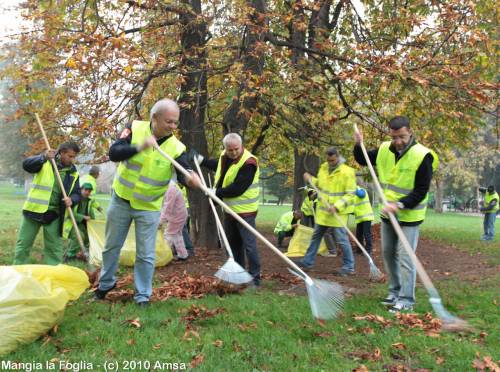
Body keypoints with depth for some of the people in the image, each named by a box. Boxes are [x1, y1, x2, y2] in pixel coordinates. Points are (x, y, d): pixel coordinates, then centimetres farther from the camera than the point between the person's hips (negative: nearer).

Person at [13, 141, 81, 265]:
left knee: (54, 247, 7)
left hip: (54, 214, 2)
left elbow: (77, 194, 5)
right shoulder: (45, 162, -5)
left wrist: (71, 200, -19)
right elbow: (26, 165, -19)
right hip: (34, 209, -2)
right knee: (23, 243, 8)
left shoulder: (73, 174, 3)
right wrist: (43, 157, -35)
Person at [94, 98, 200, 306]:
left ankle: (143, 295, 20)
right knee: (112, 246, 17)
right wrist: (139, 147, -40)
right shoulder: (135, 129, -13)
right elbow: (113, 153, -23)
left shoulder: (176, 147, -15)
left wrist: (191, 179, -51)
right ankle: (106, 283, 41)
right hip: (121, 200, 1)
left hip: (149, 207, -1)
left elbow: (183, 173, -27)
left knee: (146, 255, 1)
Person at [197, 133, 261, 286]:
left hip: (245, 210, -8)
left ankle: (255, 277, 3)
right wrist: (202, 160, 27)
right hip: (229, 209, 8)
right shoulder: (224, 156, 4)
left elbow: (238, 188, -26)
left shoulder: (248, 163, -22)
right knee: (233, 243, 16)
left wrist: (217, 192, -18)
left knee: (249, 244, -7)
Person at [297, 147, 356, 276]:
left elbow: (350, 195, -16)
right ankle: (308, 261, 28)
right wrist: (311, 179, 1)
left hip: (338, 213, -7)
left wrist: (336, 207, -26)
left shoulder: (347, 172, -15)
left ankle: (349, 267, 10)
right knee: (316, 236, 16)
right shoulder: (323, 168, 6)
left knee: (342, 240, -2)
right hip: (323, 211, 7)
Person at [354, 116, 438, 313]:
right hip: (387, 214, 7)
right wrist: (358, 145, -5)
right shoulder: (384, 150, -3)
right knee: (388, 254, 16)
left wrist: (400, 204, -30)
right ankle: (395, 291, 32)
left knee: (405, 257, -5)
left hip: (408, 217, -6)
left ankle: (406, 299, 7)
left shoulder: (422, 156, -20)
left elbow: (421, 192, -19)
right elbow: (363, 160, 15)